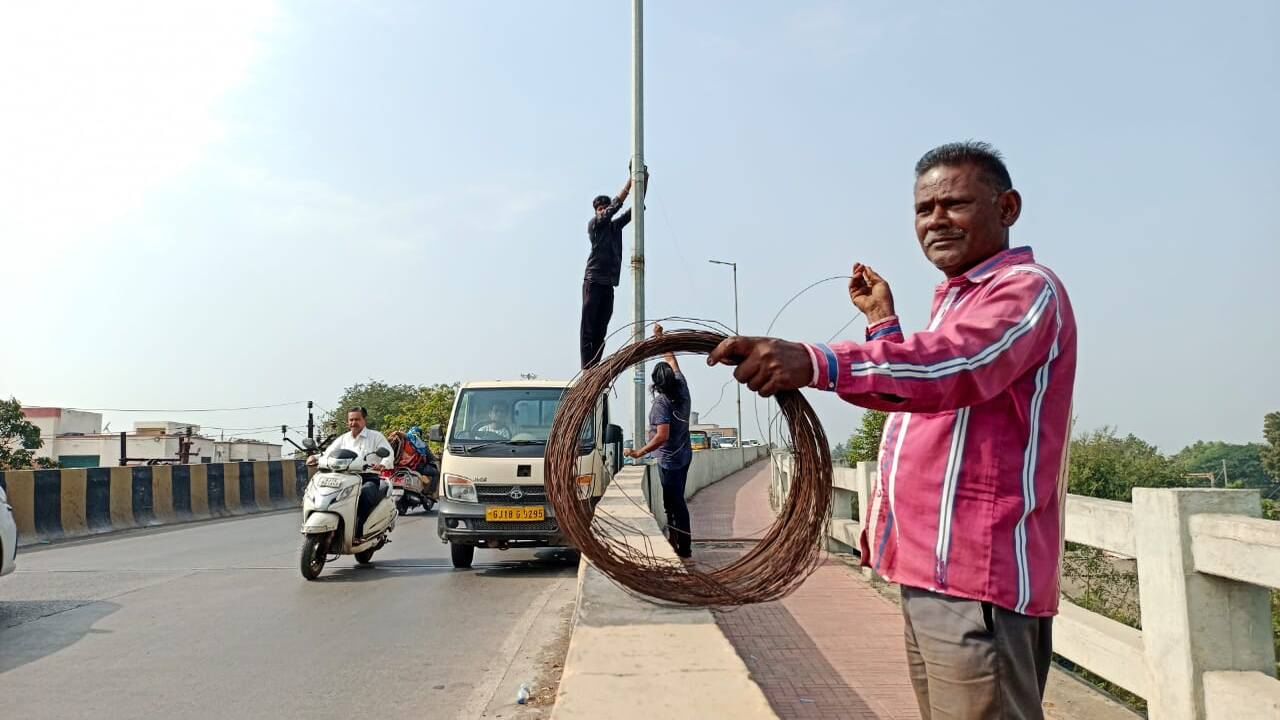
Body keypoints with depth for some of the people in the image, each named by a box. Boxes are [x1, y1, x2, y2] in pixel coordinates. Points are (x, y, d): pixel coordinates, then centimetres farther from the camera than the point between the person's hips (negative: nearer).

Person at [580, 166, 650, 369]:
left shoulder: (615, 226, 18)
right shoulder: (593, 224, 2)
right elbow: (615, 205, -11)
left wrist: (644, 181, 2)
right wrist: (630, 182, -15)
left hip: (609, 284, 6)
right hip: (593, 281, -6)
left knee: (601, 329, 4)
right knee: (588, 327, -7)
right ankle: (587, 369, -10)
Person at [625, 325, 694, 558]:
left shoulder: (661, 403, -21)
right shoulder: (682, 389, -1)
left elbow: (662, 436, -29)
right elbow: (672, 359, 15)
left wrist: (640, 452, -23)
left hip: (670, 460, -8)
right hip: (684, 455, 8)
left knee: (674, 503, -1)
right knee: (677, 501, 16)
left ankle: (683, 547, 4)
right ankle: (682, 544, 22)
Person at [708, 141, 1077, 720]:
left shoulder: (1027, 289, -10)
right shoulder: (961, 298, 22)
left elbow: (952, 366, -32)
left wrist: (814, 363, -46)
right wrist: (882, 321, 24)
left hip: (977, 579, -10)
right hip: (931, 571, 10)